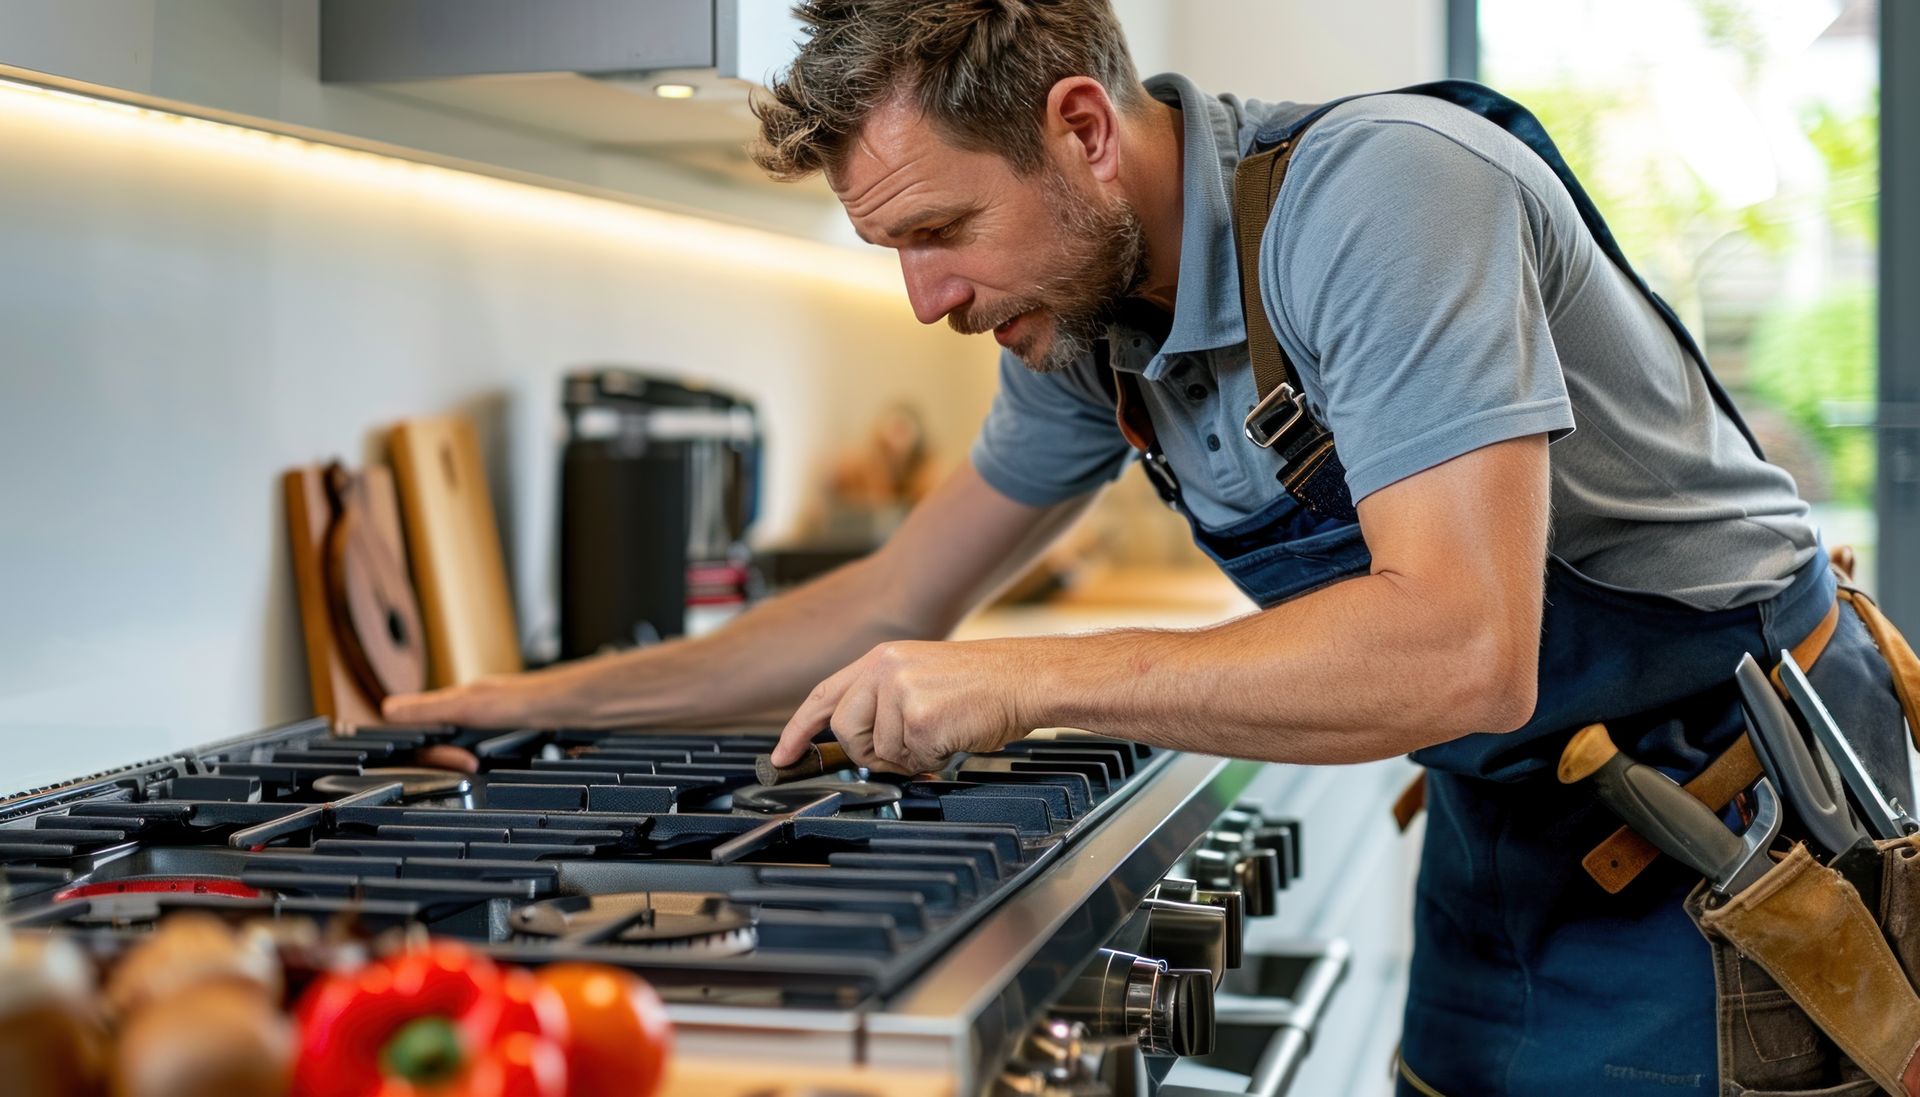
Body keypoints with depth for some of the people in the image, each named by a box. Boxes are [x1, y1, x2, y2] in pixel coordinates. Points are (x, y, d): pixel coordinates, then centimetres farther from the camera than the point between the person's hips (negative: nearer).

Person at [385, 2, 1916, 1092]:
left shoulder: (1375, 191, -28)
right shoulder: (1086, 325, -2)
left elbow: (1463, 650, -36)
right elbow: (893, 609, 9)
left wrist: (1031, 682, -33)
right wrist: (551, 701, 8)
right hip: (1512, 823, 7)